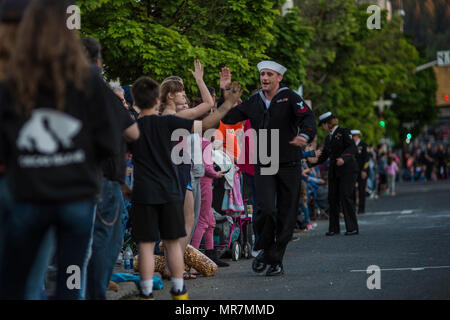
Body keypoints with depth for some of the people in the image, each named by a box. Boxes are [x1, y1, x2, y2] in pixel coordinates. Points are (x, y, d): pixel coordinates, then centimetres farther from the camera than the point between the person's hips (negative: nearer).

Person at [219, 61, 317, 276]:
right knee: (266, 209, -16)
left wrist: (305, 136, -39)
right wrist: (226, 92, 1)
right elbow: (228, 118, 12)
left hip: (289, 166, -2)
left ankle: (276, 260, 14)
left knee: (286, 215, 2)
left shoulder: (290, 98, -4)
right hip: (263, 167, 2)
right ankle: (264, 249, 9)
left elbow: (308, 118, -18)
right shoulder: (254, 102, 9)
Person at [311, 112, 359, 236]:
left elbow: (352, 148, -16)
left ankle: (353, 228, -8)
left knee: (345, 197, -12)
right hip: (334, 172, 7)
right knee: (332, 198, 3)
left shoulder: (344, 132, -4)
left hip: (347, 170, -7)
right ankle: (334, 228, 10)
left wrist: (343, 158, -32)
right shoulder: (328, 138, 19)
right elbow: (324, 156, 24)